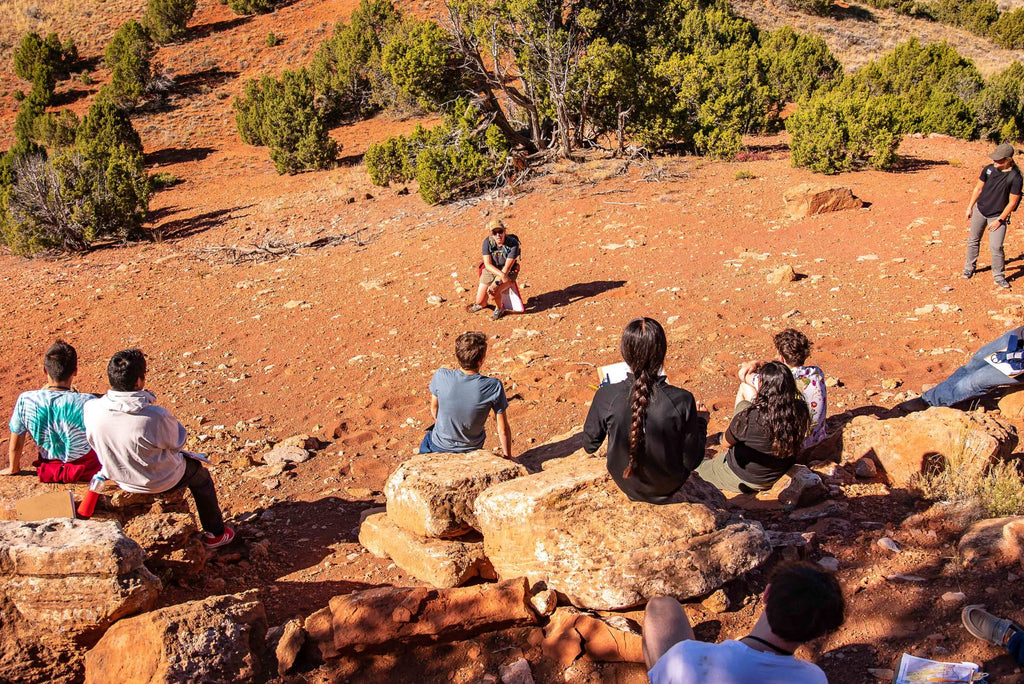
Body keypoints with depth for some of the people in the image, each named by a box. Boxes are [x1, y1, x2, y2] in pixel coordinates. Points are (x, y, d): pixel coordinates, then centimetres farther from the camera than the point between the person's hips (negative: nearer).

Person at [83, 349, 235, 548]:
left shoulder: (91, 409, -24)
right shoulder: (156, 416, -37)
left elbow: (93, 441, -2)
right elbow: (177, 442, -16)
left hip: (116, 477, 5)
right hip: (158, 482, -5)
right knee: (199, 474, 26)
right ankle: (215, 533, 41)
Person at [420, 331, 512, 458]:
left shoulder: (441, 376, -25)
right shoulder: (494, 387, -28)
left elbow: (434, 408, -5)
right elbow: (503, 429, -18)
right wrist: (508, 457, 0)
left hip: (440, 446, 0)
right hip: (472, 447, 0)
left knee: (428, 437, 36)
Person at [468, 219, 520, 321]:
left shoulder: (513, 243, -24)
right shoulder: (487, 242, -16)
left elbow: (507, 268, -25)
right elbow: (488, 264, -20)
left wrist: (496, 283, -36)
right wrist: (502, 275, -37)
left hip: (509, 273, -3)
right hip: (490, 271, 3)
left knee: (493, 293, -30)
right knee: (480, 301, -3)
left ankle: (499, 309, 4)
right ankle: (481, 304, 37)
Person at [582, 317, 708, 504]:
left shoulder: (606, 397, -27)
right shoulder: (682, 401, -30)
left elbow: (589, 446, -8)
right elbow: (692, 461, -16)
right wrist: (701, 422, 2)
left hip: (626, 485, 1)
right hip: (668, 487, -1)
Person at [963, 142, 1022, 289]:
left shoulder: (1015, 177, -17)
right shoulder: (989, 169, -6)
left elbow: (1012, 202, -12)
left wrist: (1000, 220, -12)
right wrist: (970, 207, 8)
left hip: (998, 216, -4)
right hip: (980, 210, 4)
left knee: (996, 247, -8)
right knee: (973, 241, 14)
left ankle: (999, 276, 8)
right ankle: (969, 267, 32)